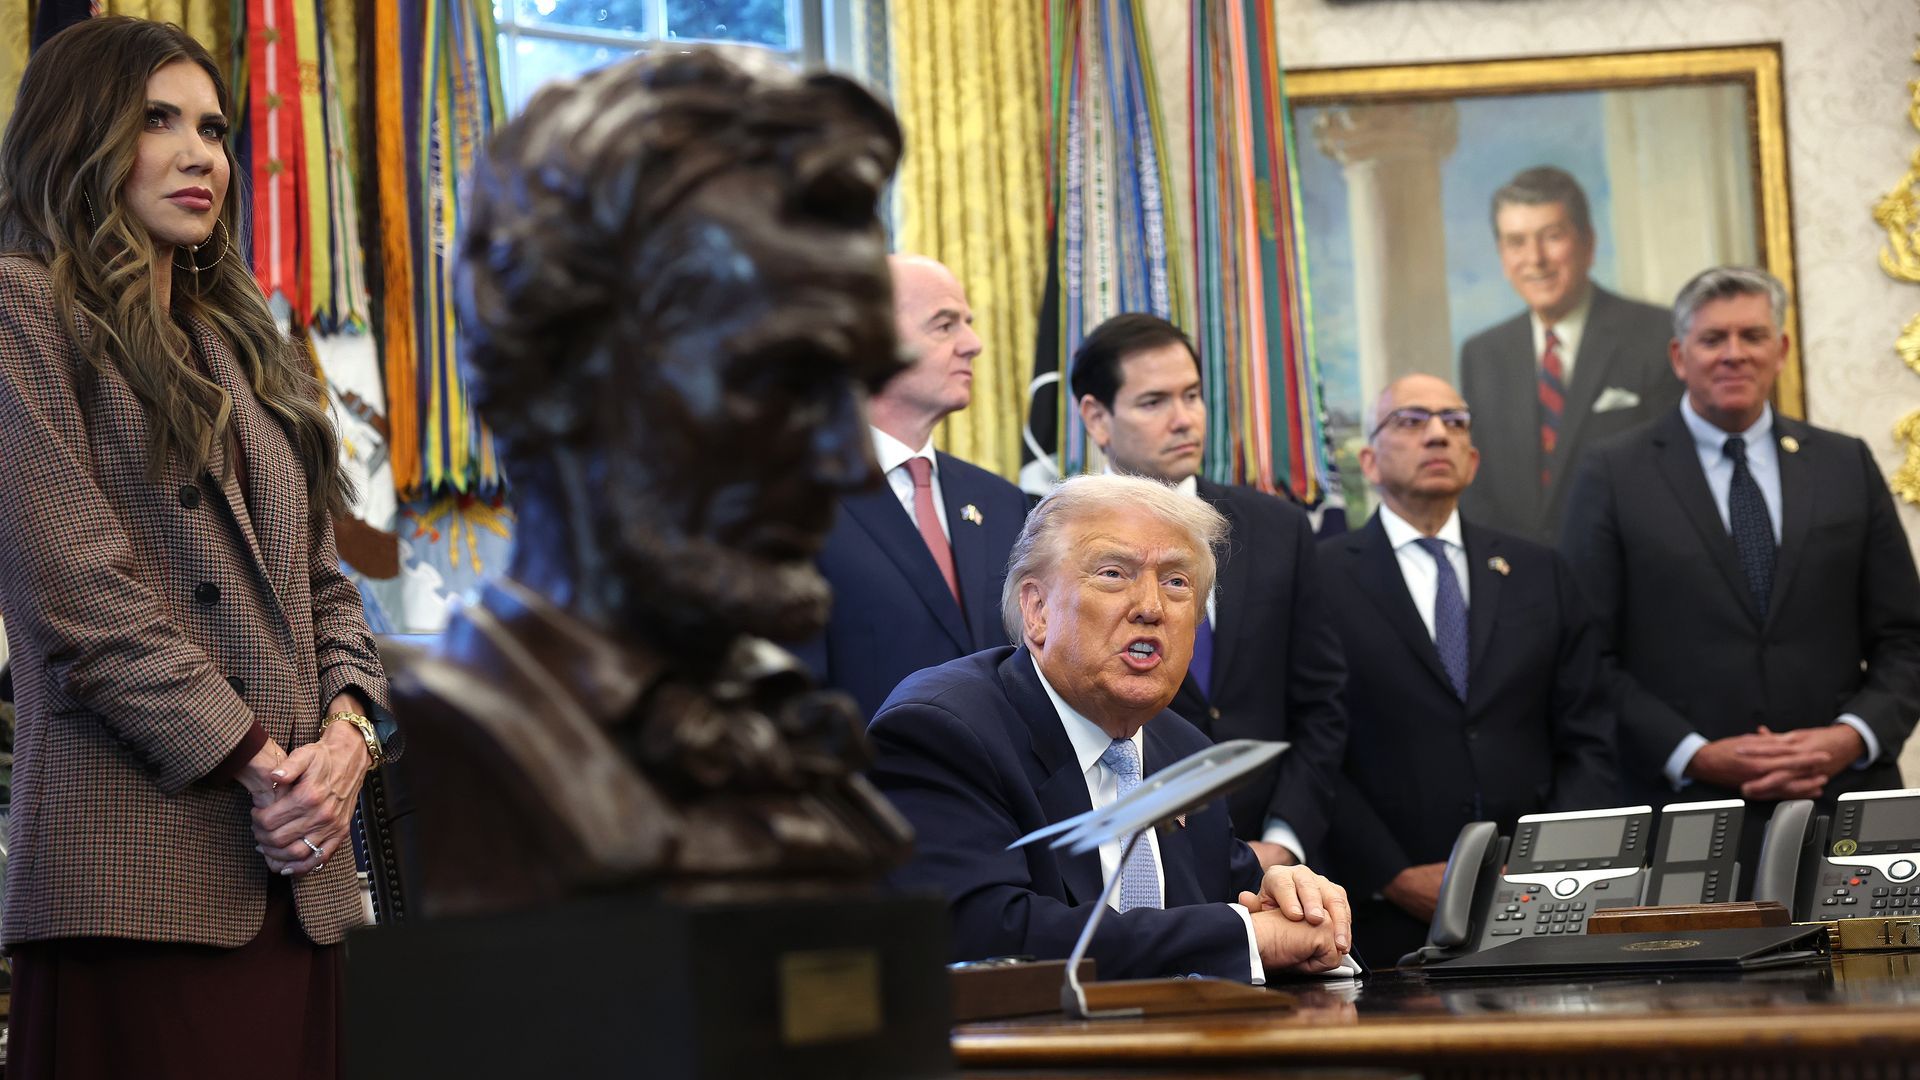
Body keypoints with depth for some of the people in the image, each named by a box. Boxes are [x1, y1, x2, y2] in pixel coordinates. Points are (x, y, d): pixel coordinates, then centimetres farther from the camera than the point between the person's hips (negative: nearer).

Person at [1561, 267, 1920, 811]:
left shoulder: (1847, 465, 9)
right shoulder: (1614, 475, 0)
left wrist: (1854, 736, -8)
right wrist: (1696, 757, -14)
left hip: (1840, 793, 3)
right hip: (1682, 804, -2)